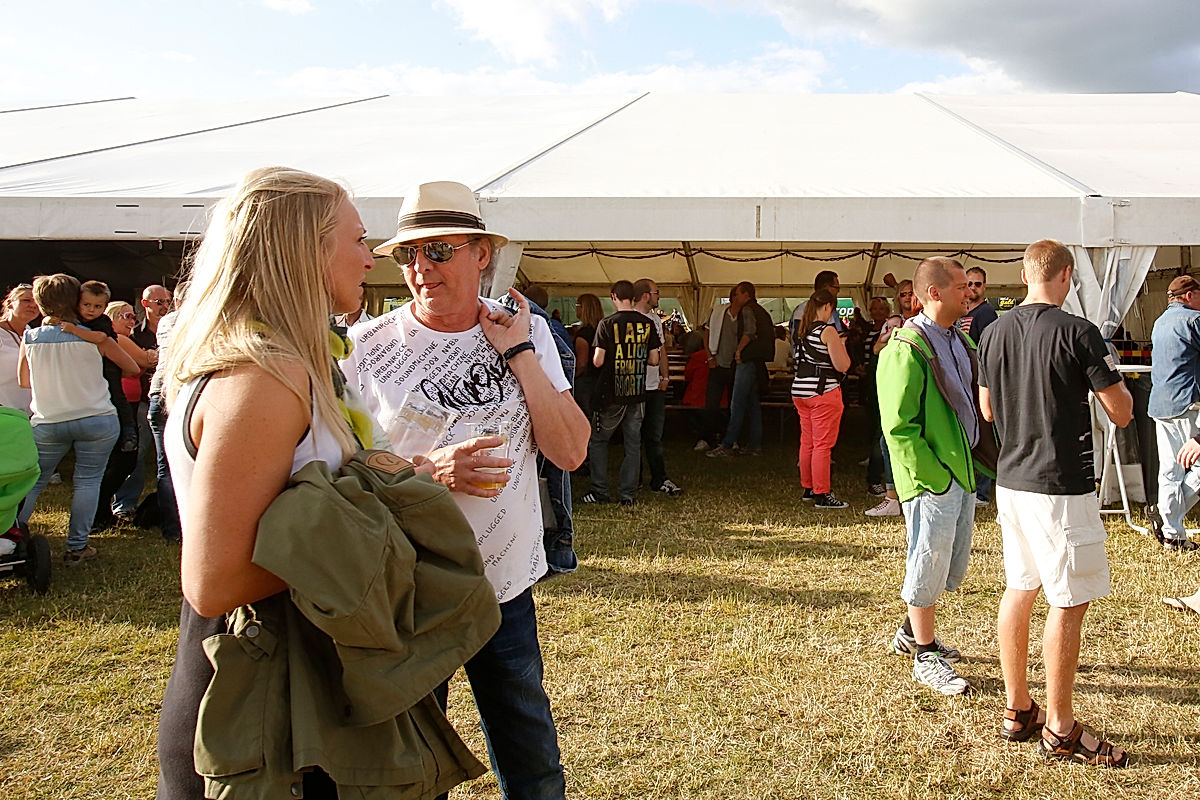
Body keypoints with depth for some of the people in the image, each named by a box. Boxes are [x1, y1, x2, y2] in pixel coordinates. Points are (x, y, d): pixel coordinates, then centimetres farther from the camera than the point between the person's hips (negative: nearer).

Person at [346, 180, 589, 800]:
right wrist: (427, 470, -23)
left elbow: (570, 451, -9)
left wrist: (518, 352, -13)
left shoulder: (528, 334, 0)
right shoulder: (367, 347, -9)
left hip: (506, 586, 2)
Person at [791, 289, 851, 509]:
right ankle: (822, 495, 1)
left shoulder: (803, 330, 10)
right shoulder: (828, 331, -13)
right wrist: (841, 345, 4)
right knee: (823, 444, -3)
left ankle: (808, 487, 24)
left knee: (807, 442, 15)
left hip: (800, 390, 8)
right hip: (823, 392, -8)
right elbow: (842, 365, -14)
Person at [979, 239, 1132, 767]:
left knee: (1019, 590, 15)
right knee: (1069, 603, 3)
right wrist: (1108, 375, 9)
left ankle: (1017, 710, 26)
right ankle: (1060, 729, 13)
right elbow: (1123, 414, -9)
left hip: (1011, 480, 7)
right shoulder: (1078, 333, -15)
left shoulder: (994, 333, 4)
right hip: (1061, 487, -7)